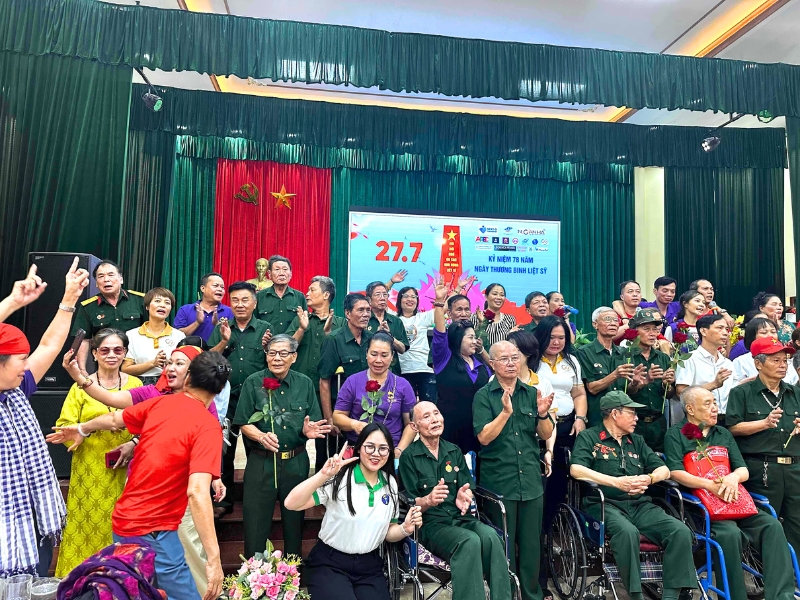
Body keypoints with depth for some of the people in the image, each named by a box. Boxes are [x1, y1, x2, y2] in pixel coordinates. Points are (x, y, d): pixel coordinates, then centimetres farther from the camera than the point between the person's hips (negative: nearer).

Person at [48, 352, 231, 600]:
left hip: (123, 521, 7)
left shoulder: (159, 403, 1)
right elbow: (197, 492, -28)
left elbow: (114, 420, 20)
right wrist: (214, 558, -26)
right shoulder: (208, 426, -19)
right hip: (153, 532, -7)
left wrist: (81, 429, 41)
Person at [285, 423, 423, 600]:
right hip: (329, 565, -3)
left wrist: (405, 528, -9)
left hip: (370, 567, 4)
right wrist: (323, 475, -36)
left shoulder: (390, 484, 3)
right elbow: (291, 504, -23)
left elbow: (387, 532, 12)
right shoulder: (339, 478, -13)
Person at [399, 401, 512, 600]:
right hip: (431, 524, -4)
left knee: (490, 536, -29)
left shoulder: (454, 451, 13)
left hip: (462, 518, 4)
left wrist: (464, 496, -15)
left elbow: (468, 487, 10)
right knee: (470, 541, -34)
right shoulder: (409, 457, -2)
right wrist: (428, 501, -29)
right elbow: (409, 503, -6)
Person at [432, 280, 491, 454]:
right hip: (450, 427, -4)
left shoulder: (482, 365, 12)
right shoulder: (445, 359, -4)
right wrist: (439, 301, -28)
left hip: (477, 427, 5)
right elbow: (439, 334, -18)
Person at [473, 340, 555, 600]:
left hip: (531, 481, 3)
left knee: (531, 544, 13)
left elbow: (546, 435, 5)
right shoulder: (484, 396, -3)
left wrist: (542, 414, -15)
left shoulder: (532, 393, 7)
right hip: (498, 483, -3)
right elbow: (484, 437, -14)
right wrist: (506, 412, -26)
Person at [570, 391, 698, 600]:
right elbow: (576, 469, -11)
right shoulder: (589, 437, 4)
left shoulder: (637, 441, 22)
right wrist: (616, 482, -18)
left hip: (641, 505, 6)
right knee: (627, 532, -36)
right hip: (606, 504, -5)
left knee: (681, 532, -19)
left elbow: (664, 470, 16)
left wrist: (649, 478, -7)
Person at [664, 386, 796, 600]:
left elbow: (744, 471, 14)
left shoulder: (723, 434, 20)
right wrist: (712, 485, -21)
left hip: (733, 500, 6)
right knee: (730, 533, -31)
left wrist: (733, 477, -10)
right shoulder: (676, 434, 2)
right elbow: (675, 473, -11)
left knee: (772, 526, -19)